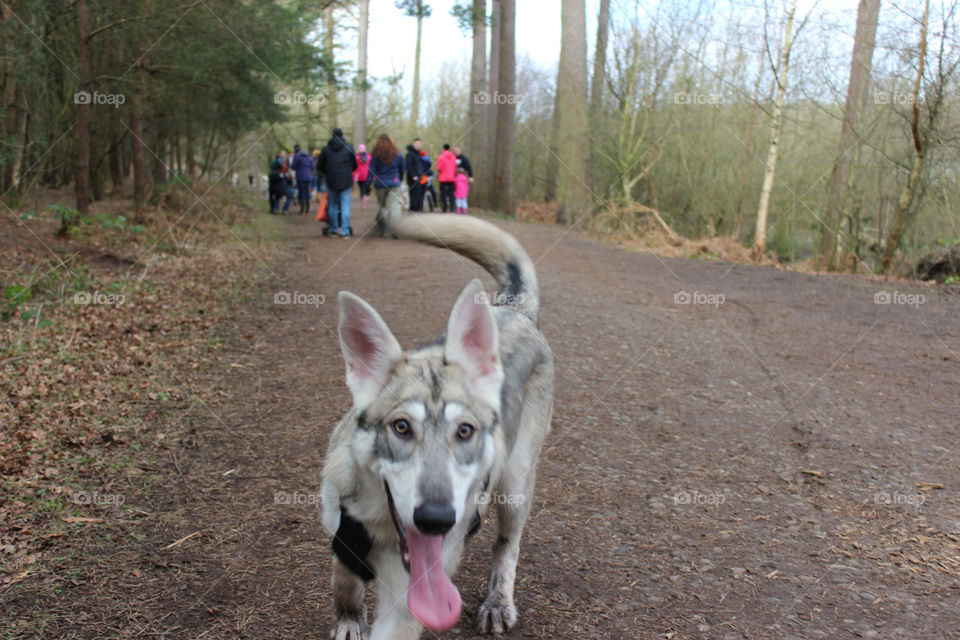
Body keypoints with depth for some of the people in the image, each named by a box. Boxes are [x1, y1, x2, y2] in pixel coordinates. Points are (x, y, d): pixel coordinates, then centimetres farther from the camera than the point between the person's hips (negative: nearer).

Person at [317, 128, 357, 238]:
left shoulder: (326, 149, 2)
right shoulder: (348, 148, 1)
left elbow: (319, 166, 7)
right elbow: (355, 165, 8)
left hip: (331, 182, 1)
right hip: (346, 181, -1)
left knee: (332, 205, 11)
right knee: (345, 205, -1)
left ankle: (333, 230, 15)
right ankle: (345, 231, -6)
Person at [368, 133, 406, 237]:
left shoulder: (376, 155, -2)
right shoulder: (397, 154, 3)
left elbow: (371, 172, -3)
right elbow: (402, 170, 13)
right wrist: (400, 181, 28)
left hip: (380, 185, 0)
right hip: (394, 184, 0)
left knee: (381, 206, 14)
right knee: (395, 206, -5)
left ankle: (382, 230, 12)